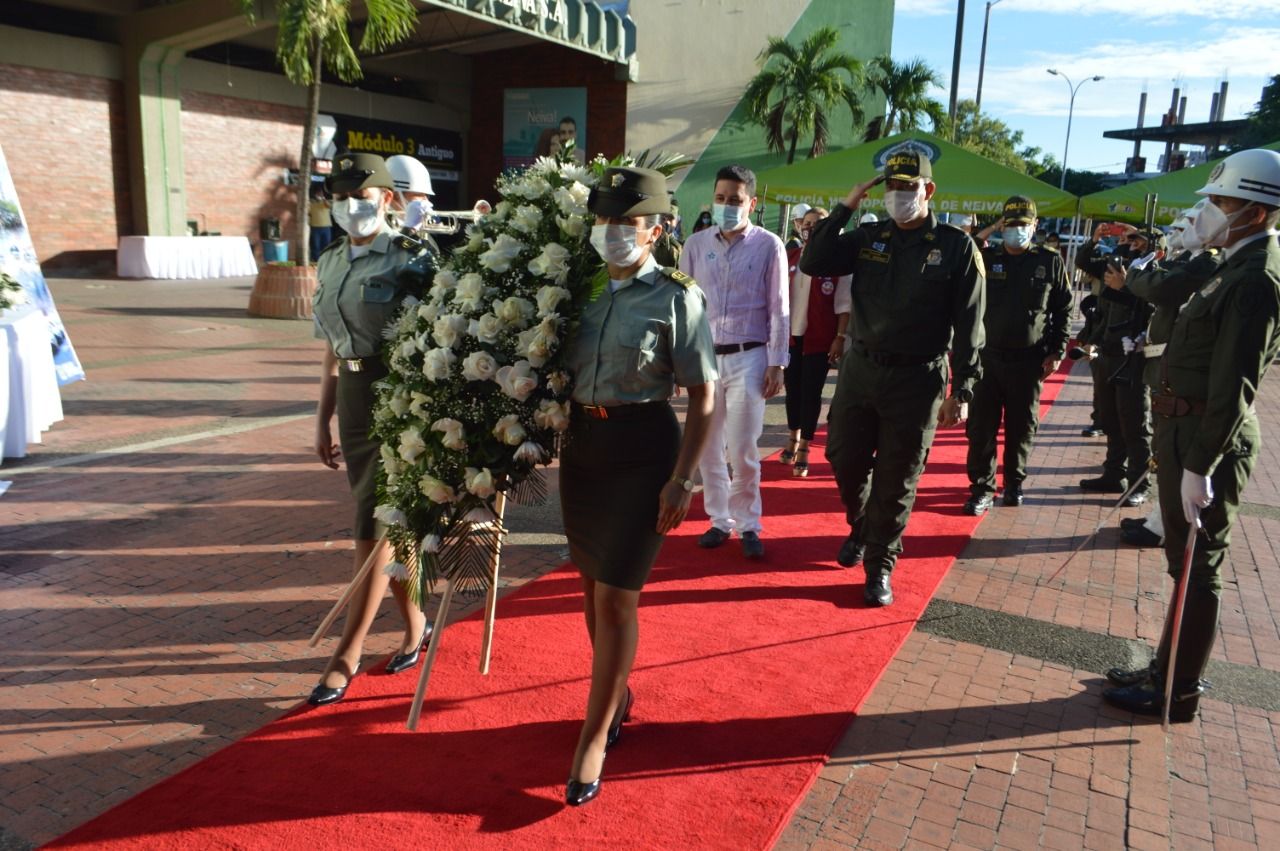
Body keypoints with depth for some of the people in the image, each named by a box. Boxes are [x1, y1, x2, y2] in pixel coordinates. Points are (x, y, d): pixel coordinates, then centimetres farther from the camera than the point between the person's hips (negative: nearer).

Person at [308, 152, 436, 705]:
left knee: (372, 524, -3)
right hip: (351, 393, 7)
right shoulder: (330, 263, 12)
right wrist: (323, 419, 15)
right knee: (381, 521, 13)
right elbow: (333, 348, 15)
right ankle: (415, 623, 30)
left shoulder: (408, 261, -8)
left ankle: (347, 654, 7)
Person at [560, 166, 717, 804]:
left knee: (615, 596, -2)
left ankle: (594, 738, 13)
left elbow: (702, 398, -9)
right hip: (580, 442, 6)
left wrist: (681, 479, -14)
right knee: (593, 585, 16)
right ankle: (617, 693, 40)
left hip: (642, 447, -5)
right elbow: (560, 372, 11)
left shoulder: (678, 297, -9)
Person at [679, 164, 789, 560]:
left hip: (748, 358, -3)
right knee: (707, 448, 9)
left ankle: (748, 524, 17)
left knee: (742, 450, 0)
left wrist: (776, 364, -5)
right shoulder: (696, 244, 4)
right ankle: (720, 520, 24)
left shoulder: (768, 245, -3)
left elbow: (779, 310, -1)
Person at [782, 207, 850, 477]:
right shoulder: (789, 258, 7)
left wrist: (840, 338, -12)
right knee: (792, 388, 13)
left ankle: (804, 451, 11)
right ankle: (794, 439, 32)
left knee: (811, 393, 1)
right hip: (791, 335, 4)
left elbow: (844, 305, -7)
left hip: (820, 339, -4)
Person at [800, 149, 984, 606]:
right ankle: (860, 527, 41)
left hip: (916, 380, -3)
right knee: (844, 460, 12)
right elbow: (812, 263, -4)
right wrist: (844, 208, -8)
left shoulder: (957, 246, -4)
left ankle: (879, 566, 21)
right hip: (859, 368, 3)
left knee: (896, 482, 5)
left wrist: (961, 391, -8)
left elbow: (968, 327, -5)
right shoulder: (868, 237, 5)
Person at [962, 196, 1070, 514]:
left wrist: (1057, 351, 0)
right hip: (987, 356, 0)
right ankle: (982, 488, 10)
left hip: (1029, 360, 0)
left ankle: (1014, 483, 26)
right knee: (981, 427, 0)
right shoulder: (986, 258, 3)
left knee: (1021, 427, 10)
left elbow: (1063, 309, 6)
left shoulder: (1050, 262, 3)